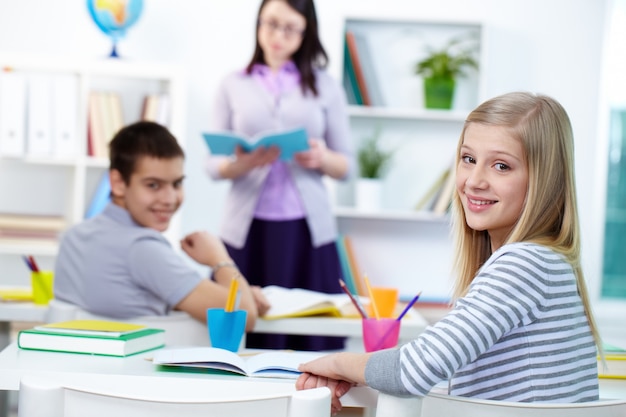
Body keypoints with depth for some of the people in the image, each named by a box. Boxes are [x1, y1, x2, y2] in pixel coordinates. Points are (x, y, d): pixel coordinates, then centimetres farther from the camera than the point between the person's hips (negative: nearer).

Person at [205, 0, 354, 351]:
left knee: (311, 340, -7)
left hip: (307, 229, 0)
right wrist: (242, 164, -13)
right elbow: (213, 165, 8)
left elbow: (347, 166, 10)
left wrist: (323, 159, -12)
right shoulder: (233, 86, 12)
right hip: (248, 229, 0)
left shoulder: (326, 87, 12)